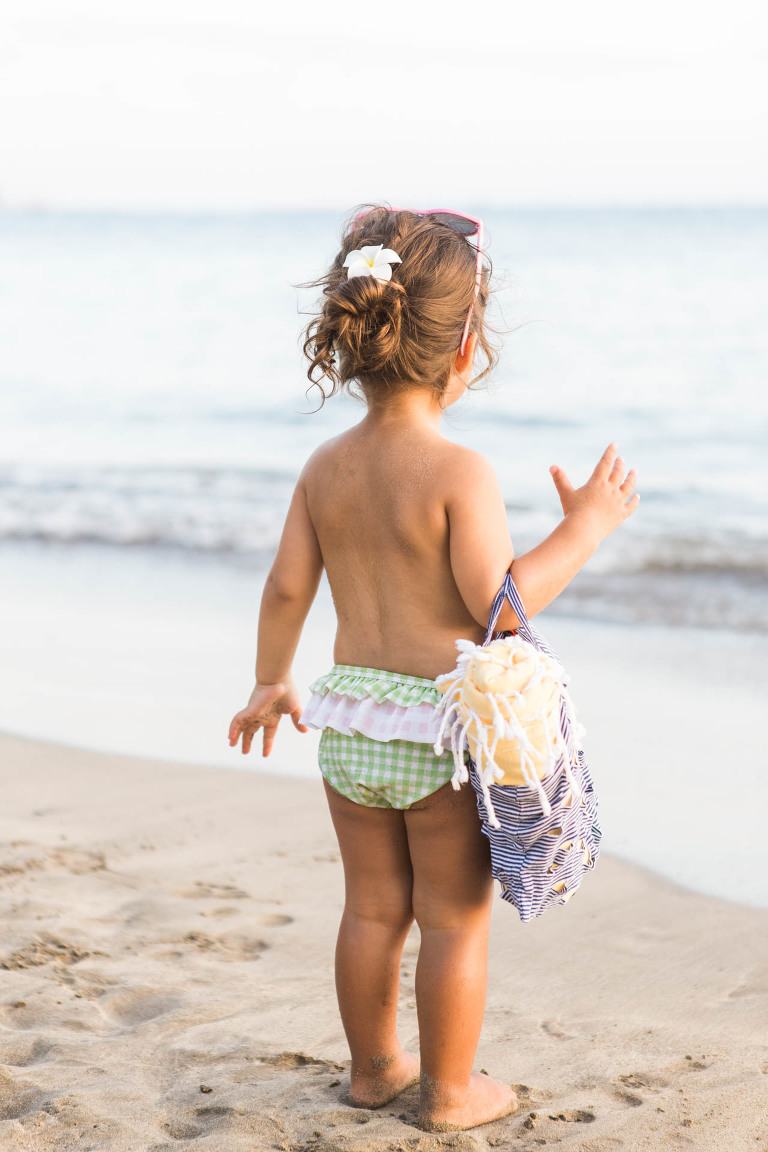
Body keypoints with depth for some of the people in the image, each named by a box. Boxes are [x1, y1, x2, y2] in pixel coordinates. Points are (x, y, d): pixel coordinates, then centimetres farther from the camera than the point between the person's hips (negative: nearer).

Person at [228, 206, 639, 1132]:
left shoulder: (326, 467, 1)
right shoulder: (459, 472, -18)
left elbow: (287, 588, 6)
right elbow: (500, 606, -20)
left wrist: (269, 683, 22)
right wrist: (585, 526, -10)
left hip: (352, 723, 6)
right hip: (443, 723, -6)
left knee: (373, 907, 19)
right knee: (455, 917, 9)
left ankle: (374, 1067, 33)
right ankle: (450, 1091, 20)